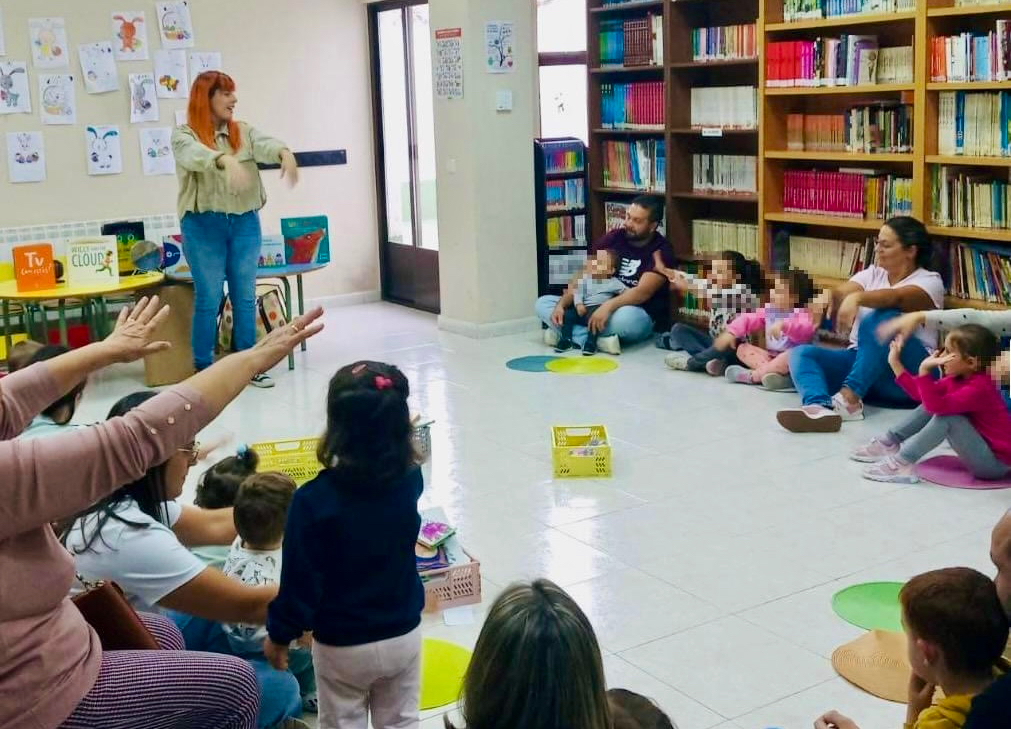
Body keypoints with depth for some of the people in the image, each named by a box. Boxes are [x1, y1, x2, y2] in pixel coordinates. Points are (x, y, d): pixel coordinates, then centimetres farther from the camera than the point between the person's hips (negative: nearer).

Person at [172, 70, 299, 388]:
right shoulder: (184, 135, -3)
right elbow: (196, 155, -26)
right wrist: (225, 161, -47)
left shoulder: (244, 132, 8)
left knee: (245, 297, 9)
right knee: (208, 298, 3)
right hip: (203, 225, -4)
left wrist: (284, 152, -37)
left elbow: (264, 146, -13)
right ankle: (204, 368, 13)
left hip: (245, 222, 4)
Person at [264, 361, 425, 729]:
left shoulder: (314, 499, -24)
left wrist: (279, 635, -2)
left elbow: (300, 581, -17)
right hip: (404, 635, 3)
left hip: (342, 645, -3)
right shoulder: (410, 481, -13)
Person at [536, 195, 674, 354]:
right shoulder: (613, 238, 5)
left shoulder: (661, 250, -10)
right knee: (542, 304, -7)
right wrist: (561, 304, -14)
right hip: (598, 308, 6)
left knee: (625, 317, -42)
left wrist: (609, 306, -38)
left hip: (639, 314, -6)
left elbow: (643, 292, -23)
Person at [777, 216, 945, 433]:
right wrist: (828, 296, -29)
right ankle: (819, 407, -48)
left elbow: (895, 297, -25)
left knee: (881, 318, -32)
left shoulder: (929, 281, -1)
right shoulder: (873, 273, 16)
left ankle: (850, 397, -40)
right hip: (859, 362, 5)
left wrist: (856, 298, -43)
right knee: (801, 353, -18)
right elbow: (840, 293, -4)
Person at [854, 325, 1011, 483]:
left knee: (947, 417, -28)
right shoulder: (957, 379, 3)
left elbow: (938, 406, -37)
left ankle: (903, 463, -23)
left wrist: (924, 370, -39)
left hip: (996, 462, -10)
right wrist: (895, 362, 9)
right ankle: (889, 443, 8)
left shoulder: (979, 387, -26)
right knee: (930, 404, 6)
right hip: (982, 448, 10)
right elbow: (920, 393, 9)